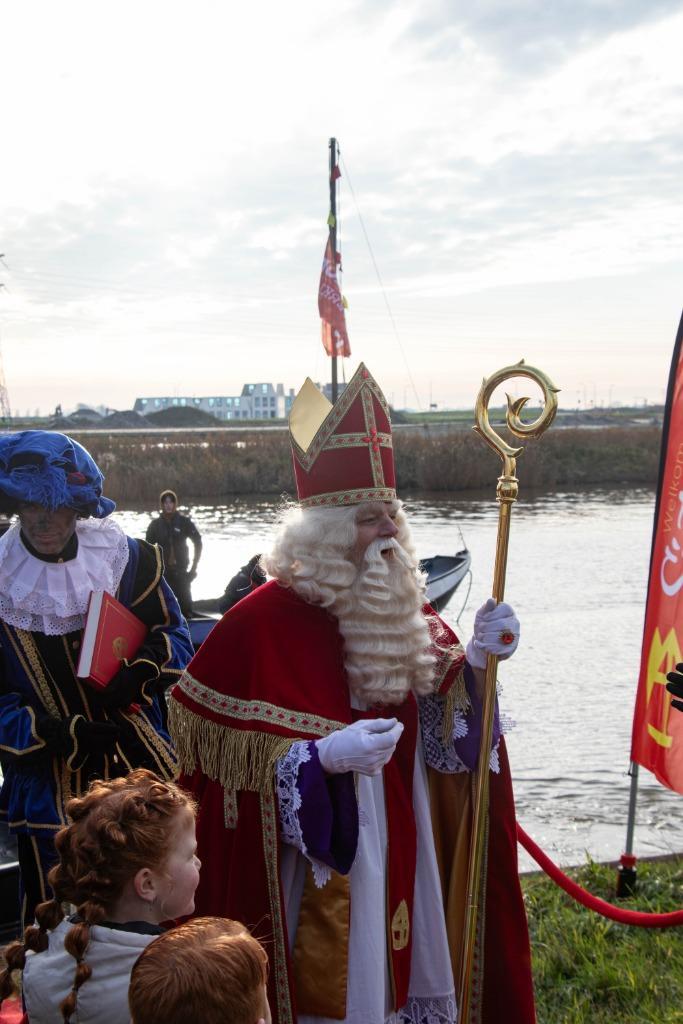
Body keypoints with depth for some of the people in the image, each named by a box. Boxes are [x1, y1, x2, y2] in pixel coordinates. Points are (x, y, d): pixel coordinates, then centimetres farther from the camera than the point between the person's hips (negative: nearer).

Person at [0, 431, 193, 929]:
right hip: (49, 788, -2)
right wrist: (60, 735, -19)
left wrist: (143, 673, -17)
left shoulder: (126, 558, -6)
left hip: (143, 773, 2)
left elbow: (174, 635, 4)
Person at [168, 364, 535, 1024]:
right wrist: (323, 758, -28)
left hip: (403, 849, 6)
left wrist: (474, 663, -9)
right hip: (319, 858, -6)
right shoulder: (265, 621, -17)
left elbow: (436, 720, 8)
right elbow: (224, 751, -17)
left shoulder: (401, 605, 3)